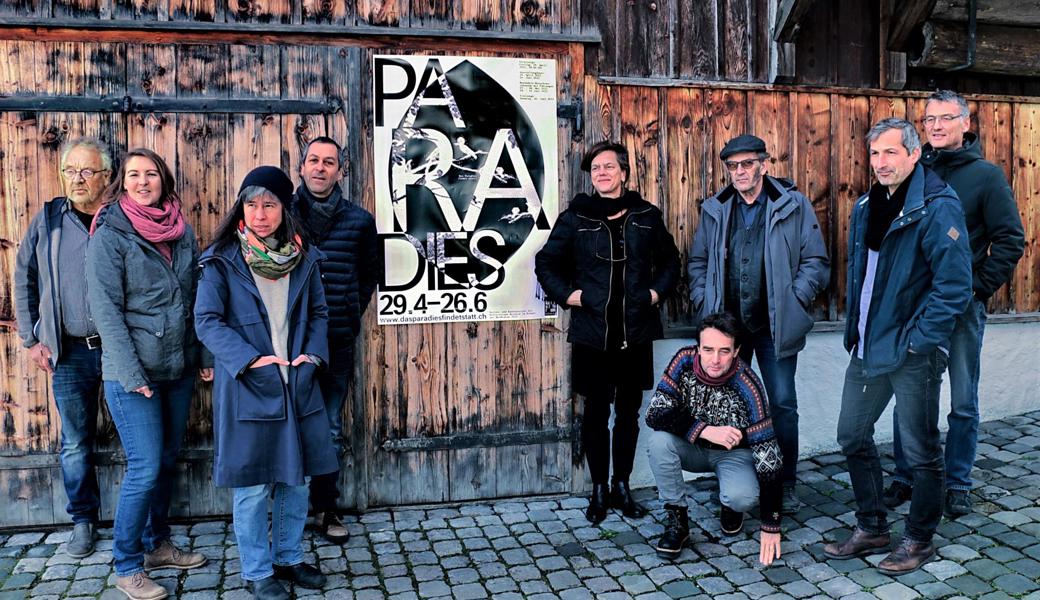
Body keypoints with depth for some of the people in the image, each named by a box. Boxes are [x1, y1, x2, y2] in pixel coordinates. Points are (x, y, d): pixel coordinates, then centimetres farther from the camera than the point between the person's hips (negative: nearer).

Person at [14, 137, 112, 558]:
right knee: (76, 443, 10)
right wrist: (32, 340, 7)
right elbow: (24, 280, 11)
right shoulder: (48, 220, 3)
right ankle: (83, 522, 26)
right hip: (70, 352, 2)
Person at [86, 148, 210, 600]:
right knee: (145, 468, -4)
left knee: (167, 460, 15)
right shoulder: (110, 236, -8)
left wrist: (205, 355, 6)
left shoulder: (182, 232, 8)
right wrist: (131, 374, -17)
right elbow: (105, 309, -12)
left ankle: (157, 544, 32)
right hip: (133, 372, -5)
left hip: (179, 368, 6)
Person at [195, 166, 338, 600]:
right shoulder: (222, 260, -6)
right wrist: (249, 359, -19)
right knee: (252, 487, 4)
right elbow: (207, 320, -10)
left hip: (298, 385, 4)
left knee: (296, 479, 13)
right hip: (247, 387, -4)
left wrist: (314, 353, -5)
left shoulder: (302, 257, 5)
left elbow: (318, 313, 12)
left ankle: (288, 558, 32)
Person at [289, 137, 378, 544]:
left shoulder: (359, 221, 4)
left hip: (337, 343, 1)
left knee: (330, 431, 10)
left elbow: (369, 275, 16)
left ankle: (325, 509, 23)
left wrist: (350, 317, 9)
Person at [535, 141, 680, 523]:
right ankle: (599, 490, 19)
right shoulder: (575, 217, 0)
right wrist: (566, 295, -3)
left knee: (628, 412, 11)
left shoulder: (647, 216, 6)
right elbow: (546, 263, 9)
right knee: (596, 412, 5)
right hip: (592, 333, -2)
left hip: (636, 333, 2)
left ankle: (622, 487, 25)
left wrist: (657, 292, 4)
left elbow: (670, 261, 18)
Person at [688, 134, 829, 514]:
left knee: (782, 405, 2)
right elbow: (698, 262, 14)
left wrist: (792, 304, -9)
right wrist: (704, 304, 2)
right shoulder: (715, 210, 8)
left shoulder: (794, 206, -2)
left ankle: (785, 485, 16)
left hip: (775, 326, -3)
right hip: (727, 324, 3)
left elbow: (816, 262, -1)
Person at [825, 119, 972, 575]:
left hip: (913, 354, -8)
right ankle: (871, 529, 31)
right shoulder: (867, 206, 10)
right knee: (852, 437, 15)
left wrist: (916, 341, -18)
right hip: (867, 348, 8)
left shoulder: (938, 208, -15)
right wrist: (854, 328, 11)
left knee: (920, 452, 7)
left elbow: (954, 287, -18)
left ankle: (919, 541, 26)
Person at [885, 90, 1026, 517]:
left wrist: (978, 286, -11)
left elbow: (1010, 239, -3)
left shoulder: (986, 175, -2)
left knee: (963, 403, 8)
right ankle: (904, 478, 23)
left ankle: (957, 485, 22)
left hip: (962, 306, -2)